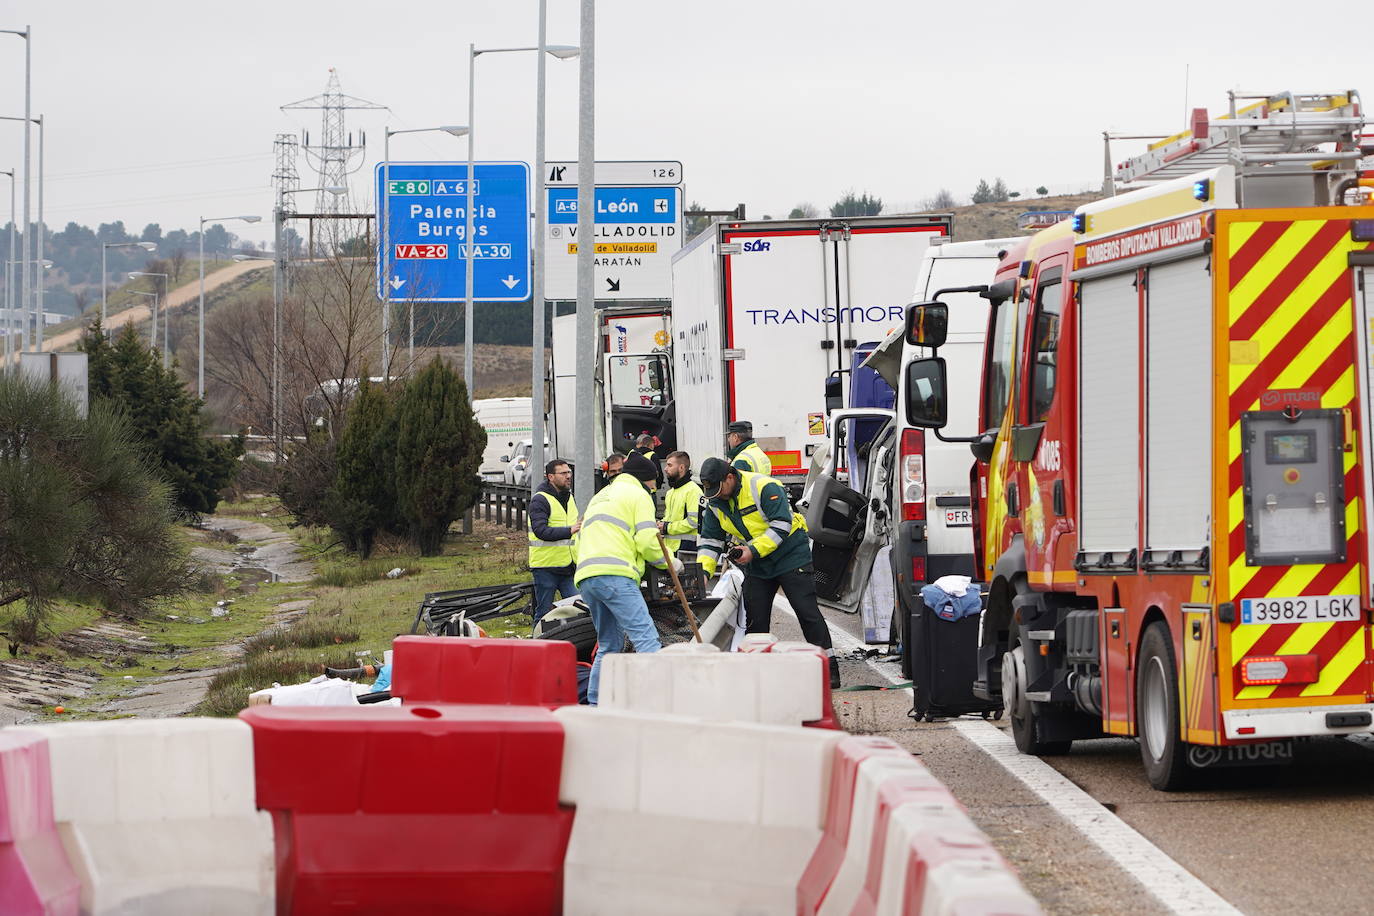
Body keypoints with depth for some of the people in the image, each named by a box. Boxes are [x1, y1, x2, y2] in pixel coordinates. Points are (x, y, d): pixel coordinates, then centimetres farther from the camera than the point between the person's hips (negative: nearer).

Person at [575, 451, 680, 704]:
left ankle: (594, 702, 13)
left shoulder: (600, 497, 33)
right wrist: (670, 563, 13)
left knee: (610, 645, 17)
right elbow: (647, 541, -2)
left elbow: (580, 542, 32)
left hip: (585, 578, 8)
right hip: (615, 576, -8)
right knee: (646, 637, -16)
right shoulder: (638, 495, 8)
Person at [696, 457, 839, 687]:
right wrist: (703, 571, -11)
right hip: (757, 566, 7)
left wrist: (754, 551, -29)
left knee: (807, 612, -8)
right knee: (755, 618, 3)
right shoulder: (715, 503, -1)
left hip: (791, 556, -6)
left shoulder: (764, 487, -22)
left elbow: (781, 525, -25)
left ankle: (829, 668, -7)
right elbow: (710, 539, 4)